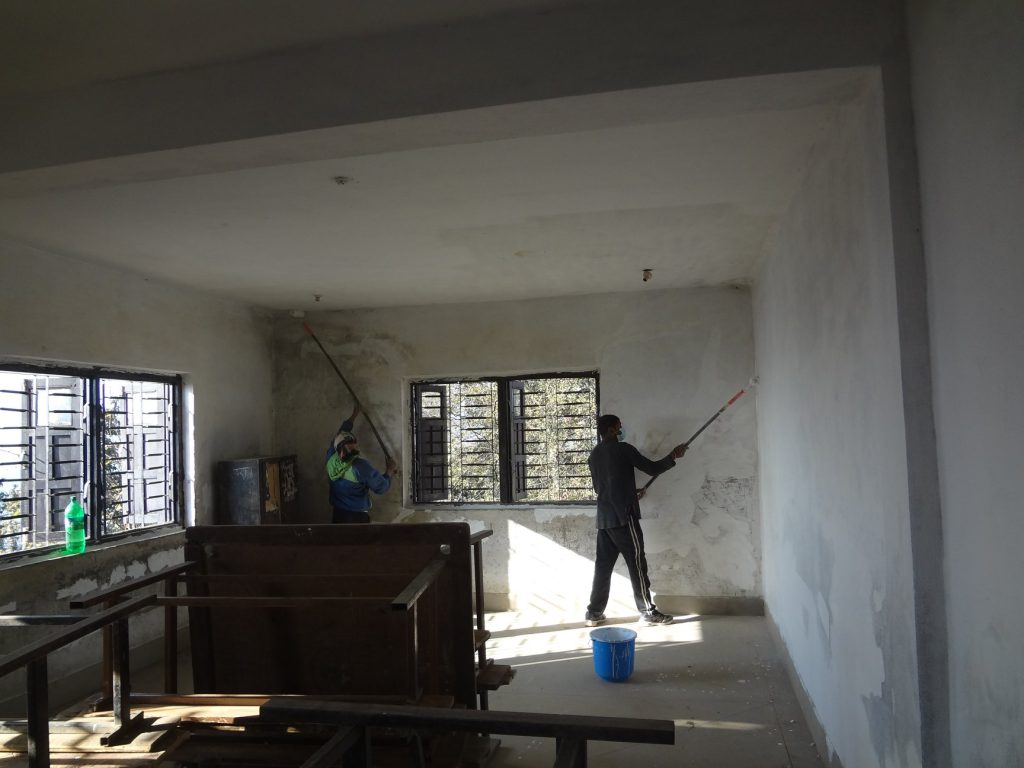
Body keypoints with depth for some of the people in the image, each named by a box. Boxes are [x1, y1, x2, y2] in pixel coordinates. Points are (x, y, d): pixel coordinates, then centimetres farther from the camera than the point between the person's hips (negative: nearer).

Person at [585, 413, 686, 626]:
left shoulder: (594, 455, 14)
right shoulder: (623, 449, -8)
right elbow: (652, 468, -5)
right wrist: (673, 456, 11)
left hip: (604, 518, 7)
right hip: (623, 517, -7)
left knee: (603, 565, 10)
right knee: (637, 564, 1)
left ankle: (594, 613, 12)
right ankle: (648, 612, 7)